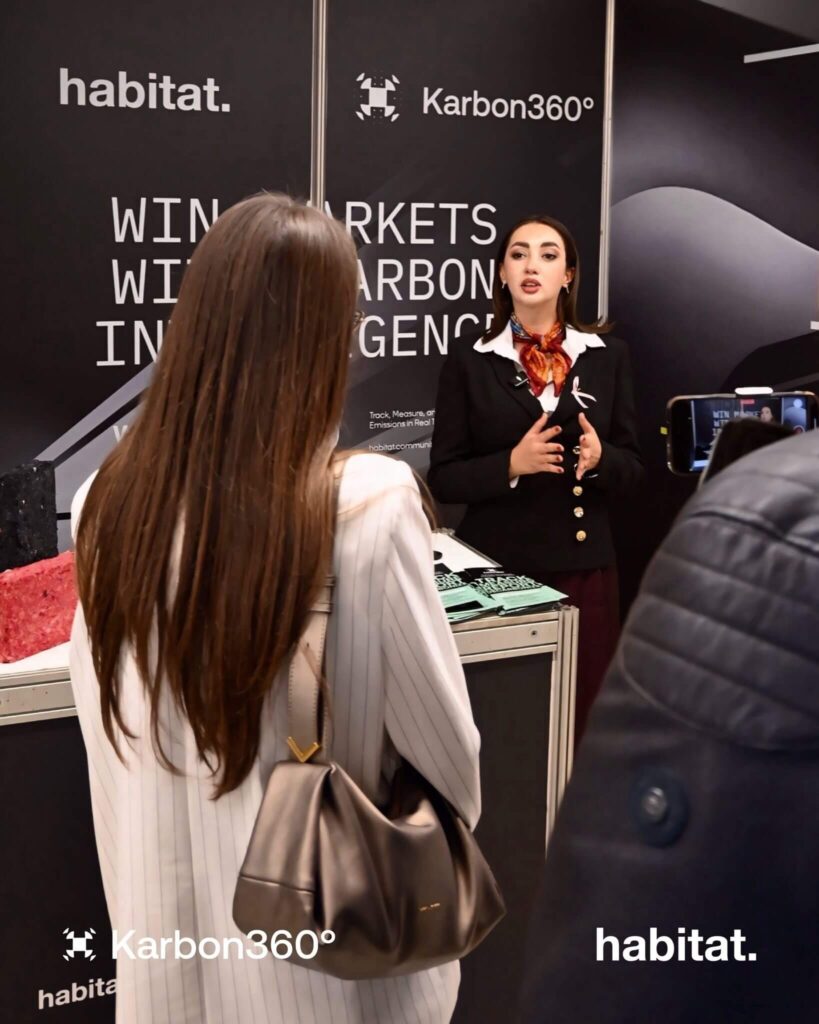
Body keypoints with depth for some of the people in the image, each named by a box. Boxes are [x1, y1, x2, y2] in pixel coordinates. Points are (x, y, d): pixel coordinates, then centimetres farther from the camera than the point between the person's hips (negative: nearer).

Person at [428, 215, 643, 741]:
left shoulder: (608, 355, 6)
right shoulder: (469, 359, 0)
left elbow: (633, 466, 8)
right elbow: (444, 477, -2)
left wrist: (599, 458, -14)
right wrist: (511, 464, -18)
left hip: (584, 567, 2)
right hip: (496, 565, -2)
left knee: (583, 724, 6)